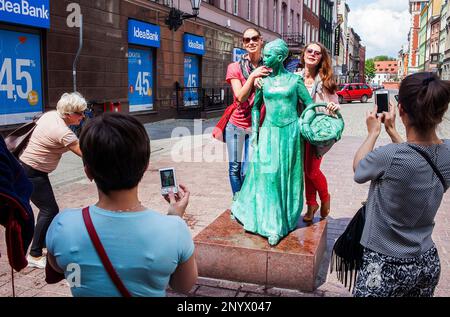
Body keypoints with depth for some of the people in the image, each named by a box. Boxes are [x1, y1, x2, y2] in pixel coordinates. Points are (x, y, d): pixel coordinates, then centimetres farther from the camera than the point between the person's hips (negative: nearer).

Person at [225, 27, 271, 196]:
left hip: (256, 127, 0)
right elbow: (240, 97, -10)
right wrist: (252, 76, -21)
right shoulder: (235, 67, 0)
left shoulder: (268, 68, 3)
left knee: (247, 172, -4)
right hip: (236, 125, 1)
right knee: (235, 169, 8)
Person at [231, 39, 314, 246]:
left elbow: (310, 106, 2)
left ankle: (285, 221, 19)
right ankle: (271, 225, 6)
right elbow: (255, 106, 13)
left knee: (288, 176, 6)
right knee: (267, 176, -3)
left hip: (290, 132, -1)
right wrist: (254, 131, 5)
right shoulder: (263, 80, 5)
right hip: (269, 132, 2)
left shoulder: (295, 80, -1)